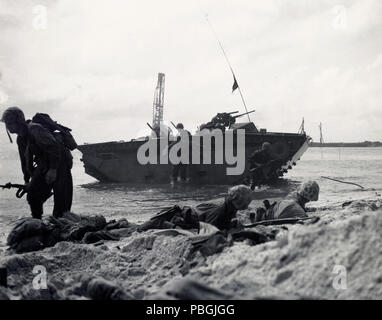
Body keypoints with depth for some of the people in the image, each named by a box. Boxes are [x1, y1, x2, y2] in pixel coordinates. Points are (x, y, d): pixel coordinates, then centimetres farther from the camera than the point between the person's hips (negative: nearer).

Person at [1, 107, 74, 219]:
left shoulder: (35, 129, -23)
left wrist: (53, 169, -28)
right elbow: (25, 160, 18)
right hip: (44, 165, 9)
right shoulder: (20, 138, 7)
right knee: (33, 195, 7)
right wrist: (27, 180, 18)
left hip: (60, 162, -9)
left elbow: (54, 147, -28)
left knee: (61, 199, -10)